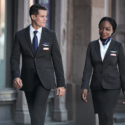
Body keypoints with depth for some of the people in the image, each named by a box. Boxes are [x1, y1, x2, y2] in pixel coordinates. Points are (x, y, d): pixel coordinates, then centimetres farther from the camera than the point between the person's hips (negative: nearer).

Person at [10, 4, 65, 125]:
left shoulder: (51, 35, -2)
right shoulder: (20, 35, -1)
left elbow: (57, 60, 0)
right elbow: (15, 59, -5)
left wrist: (61, 84, -3)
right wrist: (16, 76, -24)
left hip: (45, 80, -2)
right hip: (28, 81, 2)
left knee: (38, 111, -18)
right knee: (34, 113, 10)